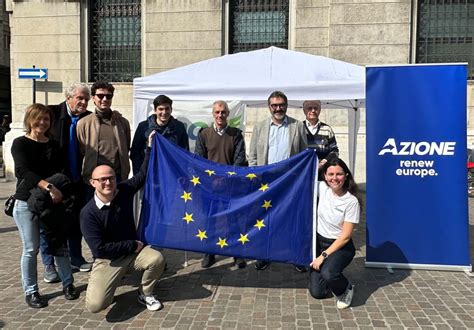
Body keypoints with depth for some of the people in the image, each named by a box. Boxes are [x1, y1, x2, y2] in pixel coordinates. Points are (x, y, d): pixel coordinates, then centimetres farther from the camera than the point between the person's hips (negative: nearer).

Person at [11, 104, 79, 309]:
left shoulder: (53, 145, 11)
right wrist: (49, 186, -31)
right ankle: (30, 291, 17)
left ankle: (68, 283, 20)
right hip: (26, 203, -3)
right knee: (31, 249, 2)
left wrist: (58, 191, -17)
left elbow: (59, 171, 4)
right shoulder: (20, 143, -2)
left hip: (52, 201, 4)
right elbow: (24, 171, -17)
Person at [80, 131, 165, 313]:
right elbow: (100, 249, -21)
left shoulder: (124, 190, -7)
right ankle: (106, 286, 17)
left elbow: (143, 174, 5)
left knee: (157, 259, -30)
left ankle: (145, 293, 2)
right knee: (95, 305, -22)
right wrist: (133, 245, -17)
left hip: (133, 250, 3)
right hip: (107, 260, -3)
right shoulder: (88, 213, -18)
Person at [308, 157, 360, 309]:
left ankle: (346, 289, 0)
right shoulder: (322, 188, -7)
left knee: (327, 273, -35)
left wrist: (324, 255, -18)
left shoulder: (351, 201, -18)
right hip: (319, 241, 4)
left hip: (340, 246, -4)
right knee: (317, 292, -2)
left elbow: (345, 237, -16)